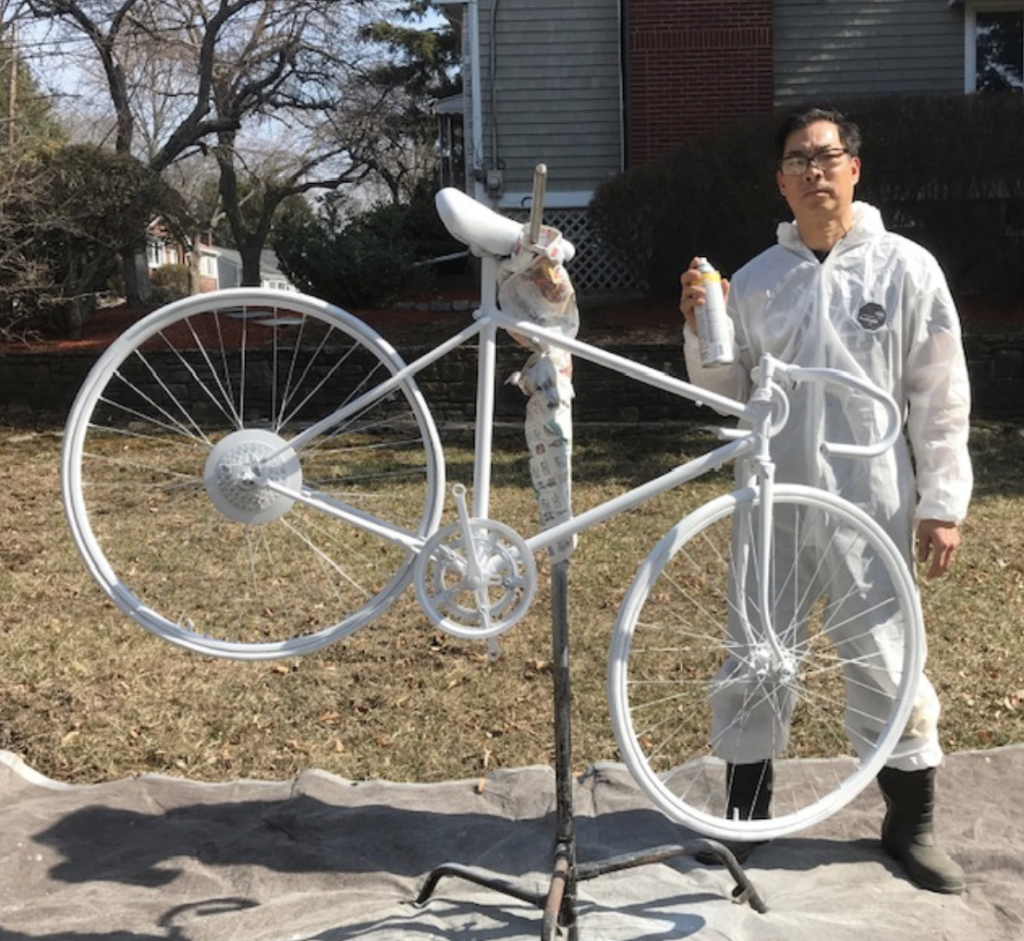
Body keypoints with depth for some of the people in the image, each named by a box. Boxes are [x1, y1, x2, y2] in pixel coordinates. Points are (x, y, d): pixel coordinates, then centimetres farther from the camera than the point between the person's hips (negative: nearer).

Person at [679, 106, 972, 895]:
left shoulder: (906, 268, -2)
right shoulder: (756, 280, 4)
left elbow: (941, 397, -2)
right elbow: (726, 393, 6)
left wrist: (943, 504, -5)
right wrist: (701, 330, -11)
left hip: (874, 505, -2)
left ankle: (912, 823, 25)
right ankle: (746, 814, 29)